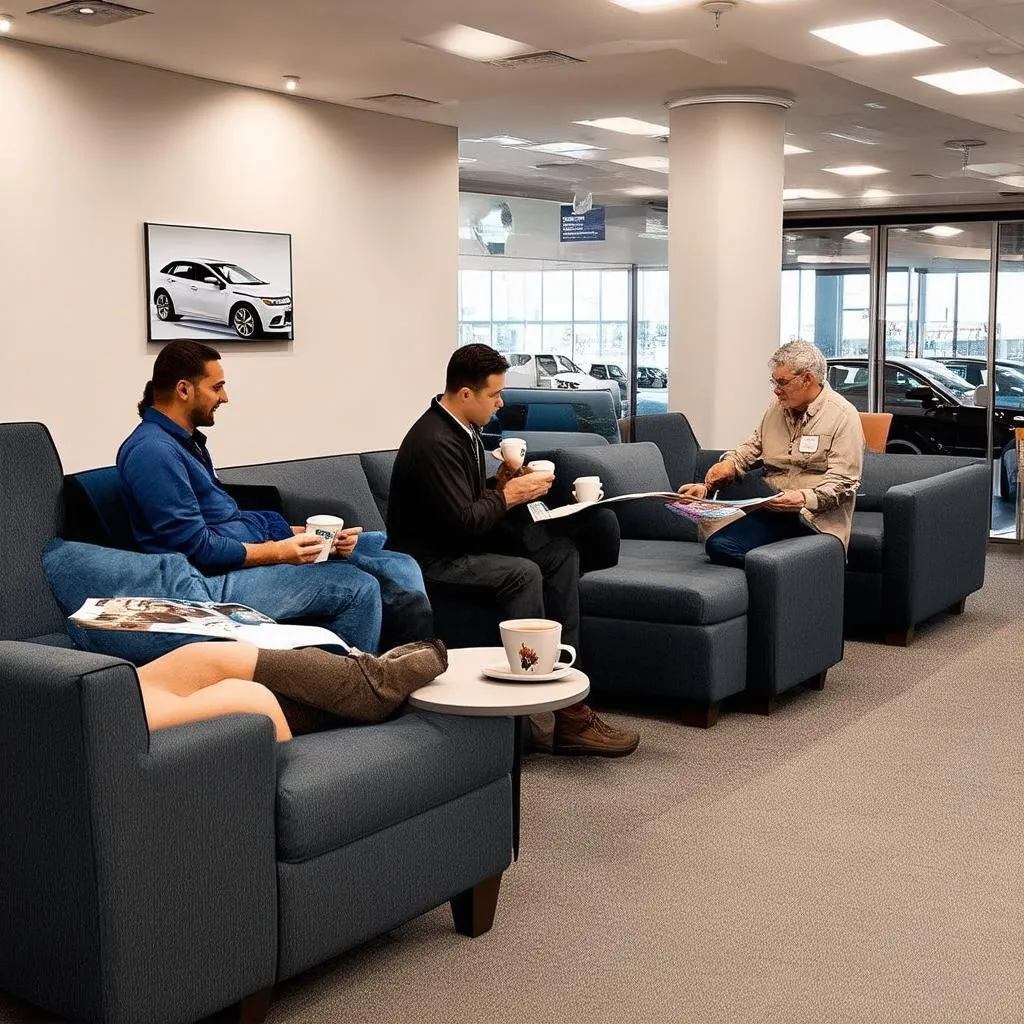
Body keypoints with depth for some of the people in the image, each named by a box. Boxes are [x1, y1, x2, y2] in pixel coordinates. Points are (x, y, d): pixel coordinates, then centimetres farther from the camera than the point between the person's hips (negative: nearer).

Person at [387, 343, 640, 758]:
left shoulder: (464, 429, 9)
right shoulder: (434, 442, -22)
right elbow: (463, 522, -26)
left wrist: (503, 487, -2)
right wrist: (510, 495, -14)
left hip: (462, 540, 10)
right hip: (430, 559, -10)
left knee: (560, 551, -1)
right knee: (522, 573, -29)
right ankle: (566, 714, -22)